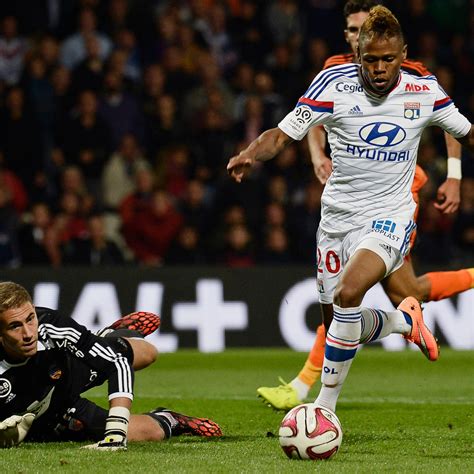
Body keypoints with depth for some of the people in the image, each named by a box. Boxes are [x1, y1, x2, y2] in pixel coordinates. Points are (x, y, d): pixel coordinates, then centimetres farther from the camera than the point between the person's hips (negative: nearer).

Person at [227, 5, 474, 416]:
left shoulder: (424, 91, -3)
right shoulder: (334, 84, -8)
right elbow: (282, 135, -9)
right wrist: (250, 155, -28)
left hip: (390, 217, -2)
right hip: (337, 217, 2)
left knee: (348, 292, -29)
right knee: (340, 327, 5)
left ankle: (325, 406, -19)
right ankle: (405, 321, 40)